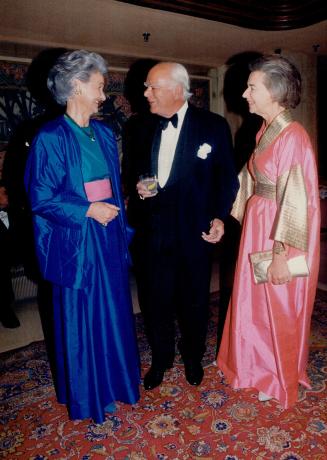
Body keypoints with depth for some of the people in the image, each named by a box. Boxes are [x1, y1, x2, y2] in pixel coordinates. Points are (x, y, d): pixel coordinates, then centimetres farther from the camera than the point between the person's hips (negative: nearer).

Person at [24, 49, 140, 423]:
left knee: (113, 311, 17)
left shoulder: (103, 133, 9)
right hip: (76, 241, -6)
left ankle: (115, 380, 40)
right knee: (81, 319, 8)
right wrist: (88, 210, -17)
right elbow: (41, 198, -12)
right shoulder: (51, 137, -11)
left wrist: (119, 223, 11)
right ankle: (85, 395, 30)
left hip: (109, 237, 7)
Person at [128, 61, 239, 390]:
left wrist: (219, 216, -14)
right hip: (153, 230, 3)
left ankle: (193, 356, 40)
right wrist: (138, 186, -5)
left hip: (194, 232, -2)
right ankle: (160, 358, 36)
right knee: (155, 300, 11)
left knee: (195, 301, 15)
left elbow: (227, 177, -2)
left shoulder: (213, 125, -5)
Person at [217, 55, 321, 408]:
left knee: (279, 309, 10)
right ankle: (256, 362, 45)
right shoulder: (265, 131, 6)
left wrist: (282, 255, -21)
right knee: (253, 300, 21)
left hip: (280, 233, -8)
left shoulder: (293, 137, -21)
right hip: (257, 225, 8)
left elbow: (296, 200, -23)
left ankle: (281, 379, 36)